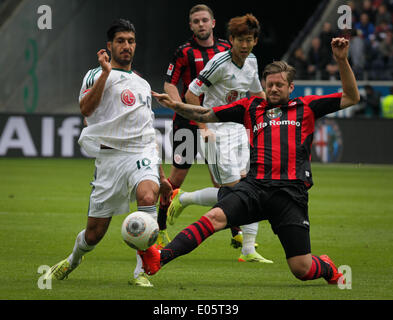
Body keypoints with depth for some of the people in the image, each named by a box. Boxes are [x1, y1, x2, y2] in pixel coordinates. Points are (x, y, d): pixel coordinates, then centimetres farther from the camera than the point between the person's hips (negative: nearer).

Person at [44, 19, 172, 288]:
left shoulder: (143, 84, 23)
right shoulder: (97, 76, 6)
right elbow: (86, 109, -15)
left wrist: (161, 175, 26)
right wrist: (105, 73, -17)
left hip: (142, 155, 3)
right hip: (110, 157, -3)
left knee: (148, 195, -32)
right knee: (94, 233, 1)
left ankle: (141, 272, -30)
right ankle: (73, 261, 37)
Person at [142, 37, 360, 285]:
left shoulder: (305, 107, 16)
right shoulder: (252, 107, 20)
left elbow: (351, 98, 14)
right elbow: (206, 115, 25)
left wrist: (342, 60, 2)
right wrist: (176, 106, 10)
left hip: (291, 191, -1)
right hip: (255, 186, 2)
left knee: (302, 270, -6)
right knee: (216, 216, -27)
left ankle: (327, 267, 31)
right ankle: (159, 258, -40)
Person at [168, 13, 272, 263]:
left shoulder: (251, 61, 6)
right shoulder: (220, 63, -17)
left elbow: (258, 93, 25)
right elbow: (191, 95, -14)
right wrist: (205, 128, -15)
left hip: (239, 130, 7)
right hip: (218, 132, -7)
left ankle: (248, 251, 1)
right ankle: (183, 199, 13)